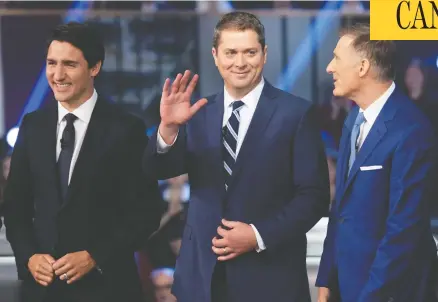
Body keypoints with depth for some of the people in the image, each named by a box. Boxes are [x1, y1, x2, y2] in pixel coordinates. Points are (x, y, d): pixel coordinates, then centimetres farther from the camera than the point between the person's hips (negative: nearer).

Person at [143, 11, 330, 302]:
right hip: (202, 275, 3)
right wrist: (168, 127, -20)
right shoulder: (198, 113, 8)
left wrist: (259, 236, -14)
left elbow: (314, 196, -5)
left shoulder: (297, 113, -3)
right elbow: (160, 169, -2)